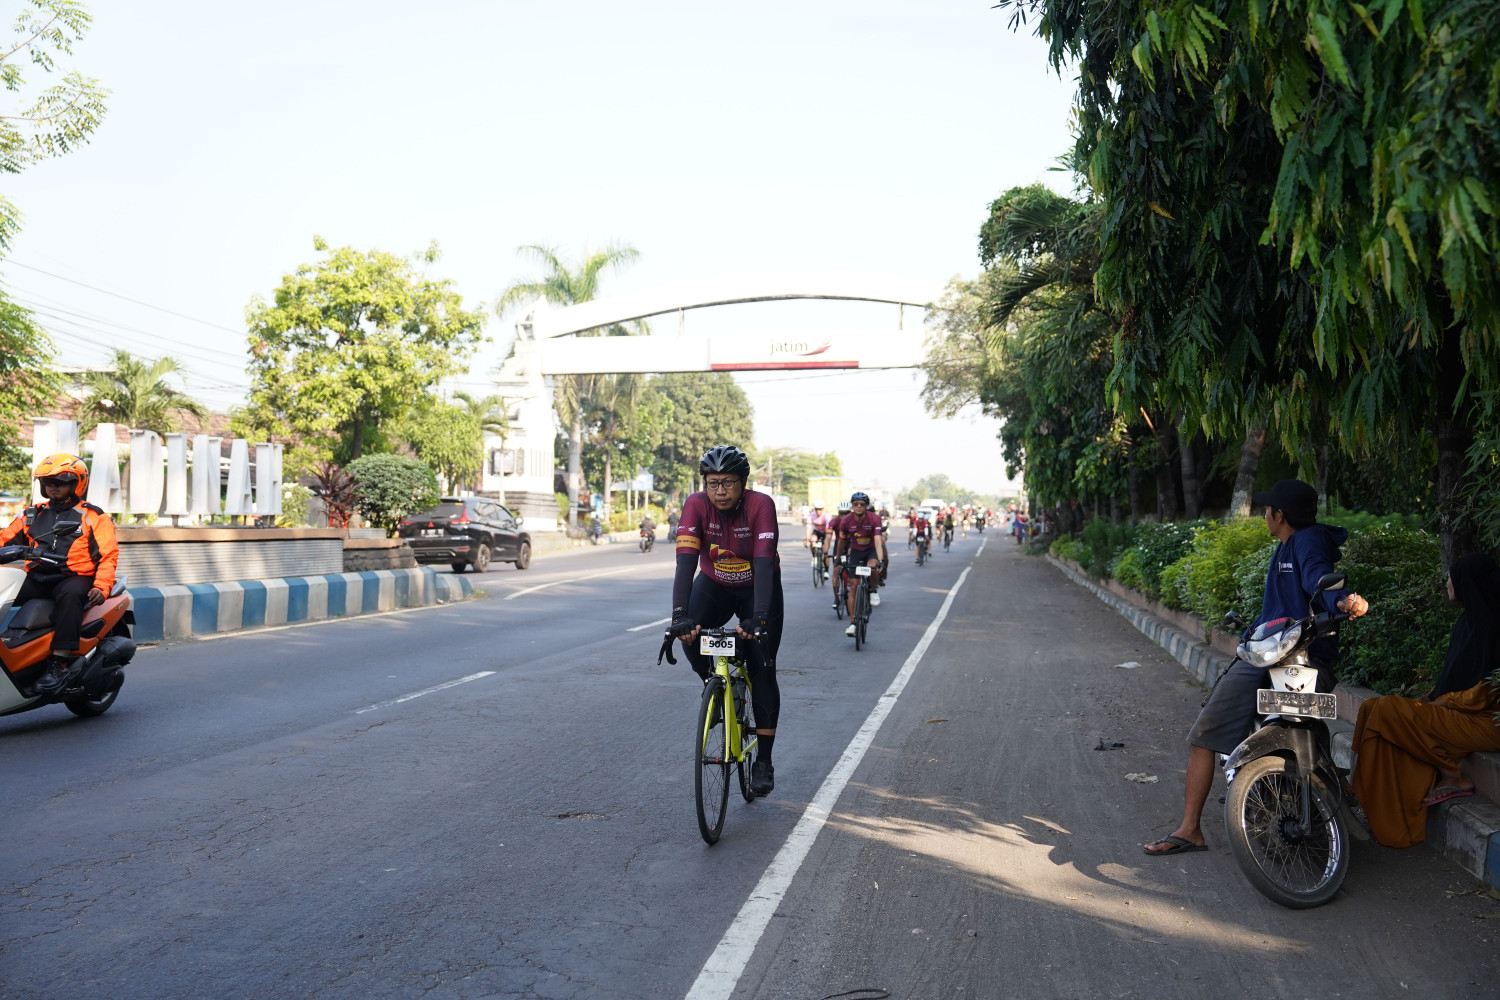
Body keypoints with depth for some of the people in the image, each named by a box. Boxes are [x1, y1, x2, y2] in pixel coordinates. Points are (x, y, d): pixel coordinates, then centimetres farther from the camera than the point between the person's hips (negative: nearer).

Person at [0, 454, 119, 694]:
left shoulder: (94, 518, 9)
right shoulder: (31, 515, 23)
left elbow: (108, 555, 0)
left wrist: (101, 587, -16)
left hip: (74, 577, -5)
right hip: (36, 579, 5)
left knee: (70, 595, -39)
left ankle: (59, 664, -44)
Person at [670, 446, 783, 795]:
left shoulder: (761, 505, -28)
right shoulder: (696, 506, -24)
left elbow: (764, 564, -36)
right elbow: (686, 562, -32)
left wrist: (758, 617, -48)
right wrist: (680, 615, -45)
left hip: (757, 587, -2)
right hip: (714, 584, 2)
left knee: (763, 669, -8)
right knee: (689, 633, -28)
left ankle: (763, 761, 1)